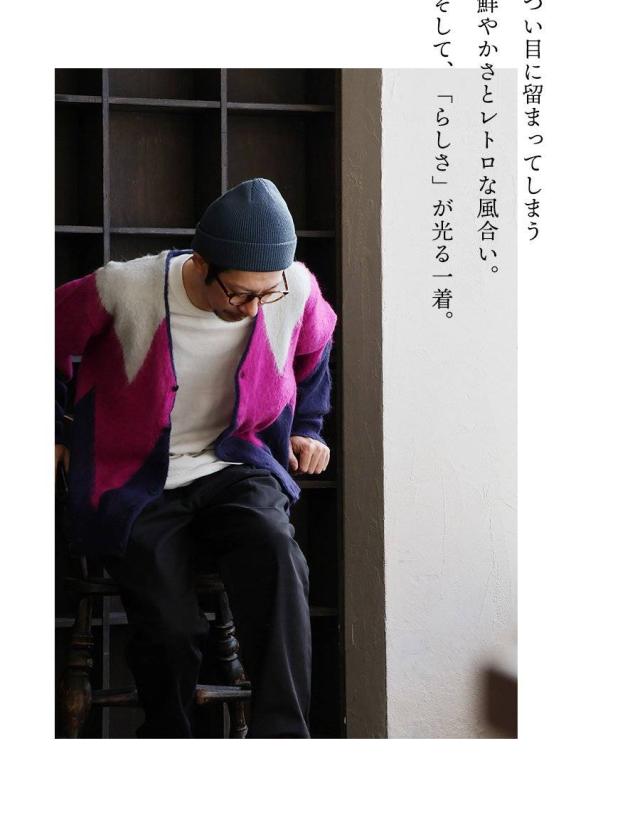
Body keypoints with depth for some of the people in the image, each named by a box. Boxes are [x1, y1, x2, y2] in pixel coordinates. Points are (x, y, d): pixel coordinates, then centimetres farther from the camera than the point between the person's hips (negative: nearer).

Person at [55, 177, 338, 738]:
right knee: (171, 625, -25)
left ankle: (281, 734, -31)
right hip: (136, 486, -2)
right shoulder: (125, 289, -18)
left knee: (276, 554, -32)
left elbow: (317, 349, 19)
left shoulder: (297, 289, -9)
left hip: (233, 470, 2)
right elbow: (52, 338, 4)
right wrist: (55, 434, 11)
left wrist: (307, 429, 16)